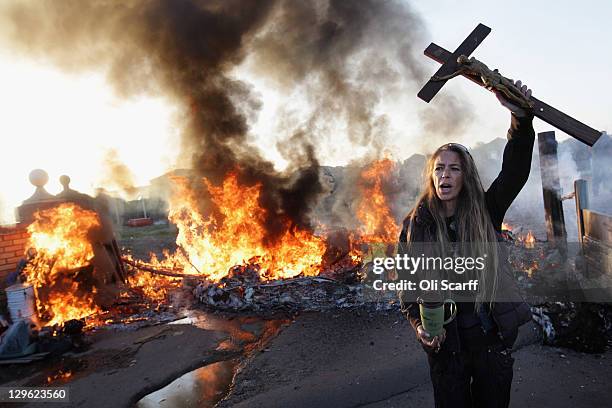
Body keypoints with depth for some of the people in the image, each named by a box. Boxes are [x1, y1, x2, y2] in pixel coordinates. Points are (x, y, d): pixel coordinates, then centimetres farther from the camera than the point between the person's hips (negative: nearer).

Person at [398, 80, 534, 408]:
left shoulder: (485, 212, -3)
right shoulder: (416, 223, -4)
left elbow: (515, 172, -18)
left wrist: (521, 117, -31)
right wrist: (418, 324, -14)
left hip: (493, 335, 1)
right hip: (444, 340, -1)